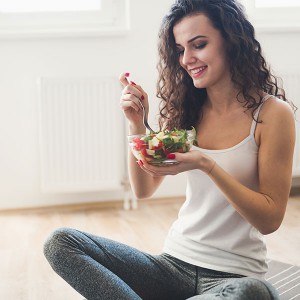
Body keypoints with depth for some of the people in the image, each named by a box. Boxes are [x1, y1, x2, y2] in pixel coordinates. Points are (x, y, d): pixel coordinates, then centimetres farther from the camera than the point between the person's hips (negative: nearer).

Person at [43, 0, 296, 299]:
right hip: (174, 263, 4)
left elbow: (270, 219, -9)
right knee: (61, 242, -14)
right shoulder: (184, 110, 6)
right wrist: (137, 125, -6)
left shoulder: (273, 113, -7)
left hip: (234, 275, -4)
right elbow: (144, 189, 9)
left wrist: (206, 164, -22)